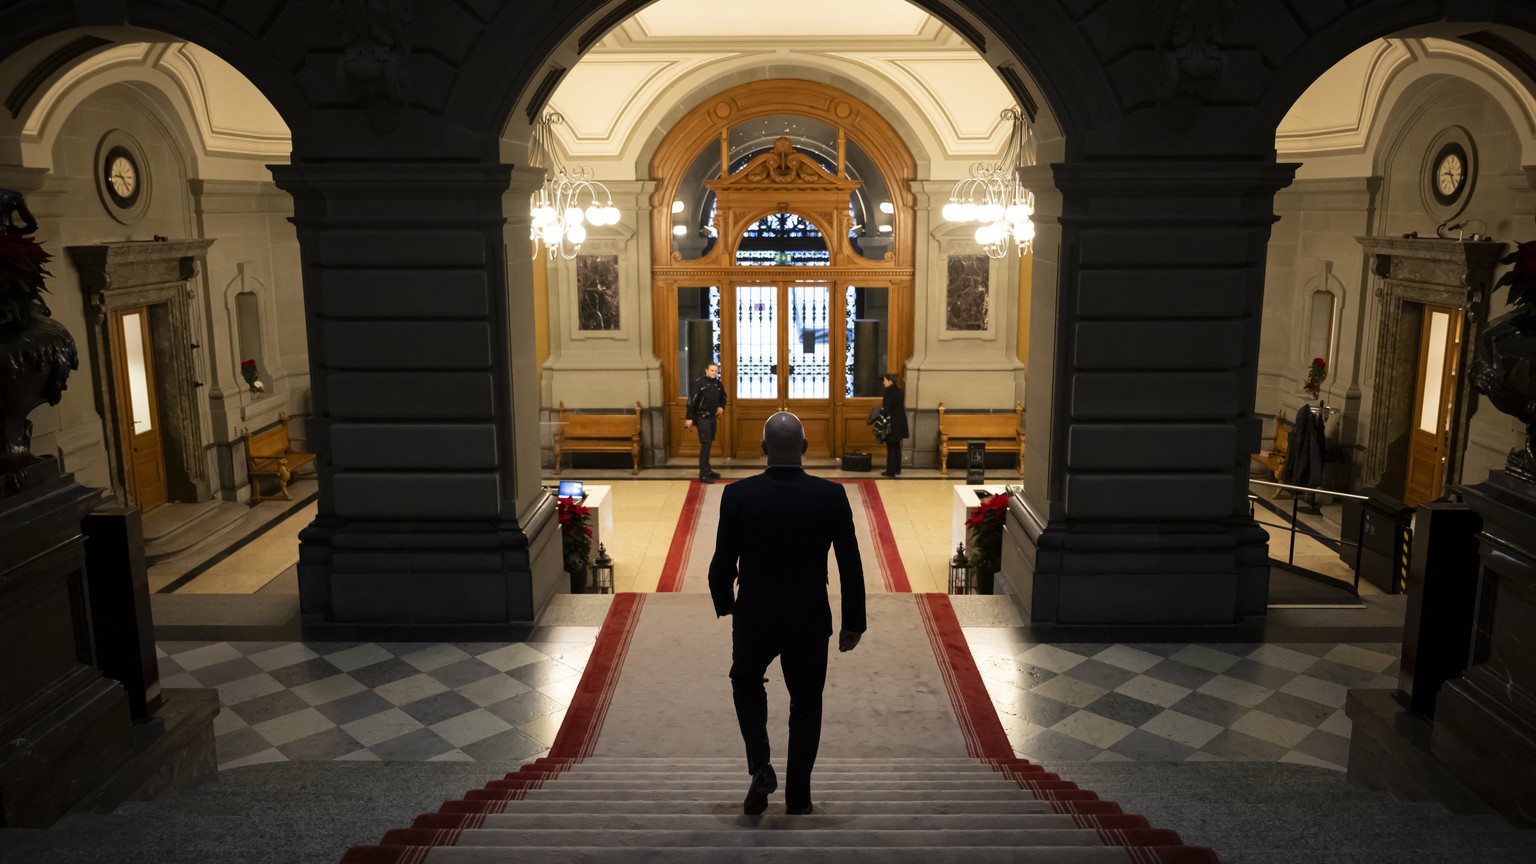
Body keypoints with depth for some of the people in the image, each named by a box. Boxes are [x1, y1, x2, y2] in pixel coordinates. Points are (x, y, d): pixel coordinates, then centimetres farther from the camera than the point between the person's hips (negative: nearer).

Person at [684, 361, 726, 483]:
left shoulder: (718, 384, 6)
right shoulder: (699, 383, -14)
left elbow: (723, 397, 23)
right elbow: (692, 401, -15)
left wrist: (722, 407, 4)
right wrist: (689, 418, -18)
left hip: (713, 418, 7)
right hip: (702, 418, -7)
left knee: (709, 444, 13)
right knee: (705, 444, -11)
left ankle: (707, 470, 23)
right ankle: (703, 474, -10)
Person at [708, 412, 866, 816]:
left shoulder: (737, 495, -13)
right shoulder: (832, 495, -11)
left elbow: (722, 564, -7)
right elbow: (851, 566, -6)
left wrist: (724, 605, 13)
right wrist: (853, 623, 6)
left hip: (754, 618, 0)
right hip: (809, 620, 0)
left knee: (746, 683, 27)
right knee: (806, 703, 20)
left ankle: (760, 767, 10)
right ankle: (797, 797, 24)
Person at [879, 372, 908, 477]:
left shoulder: (889, 391, -17)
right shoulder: (899, 391, 9)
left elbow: (886, 408, -20)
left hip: (892, 422, -8)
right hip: (901, 421, 8)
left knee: (891, 447, -1)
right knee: (897, 446, 17)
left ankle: (890, 471, 3)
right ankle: (897, 469, 24)